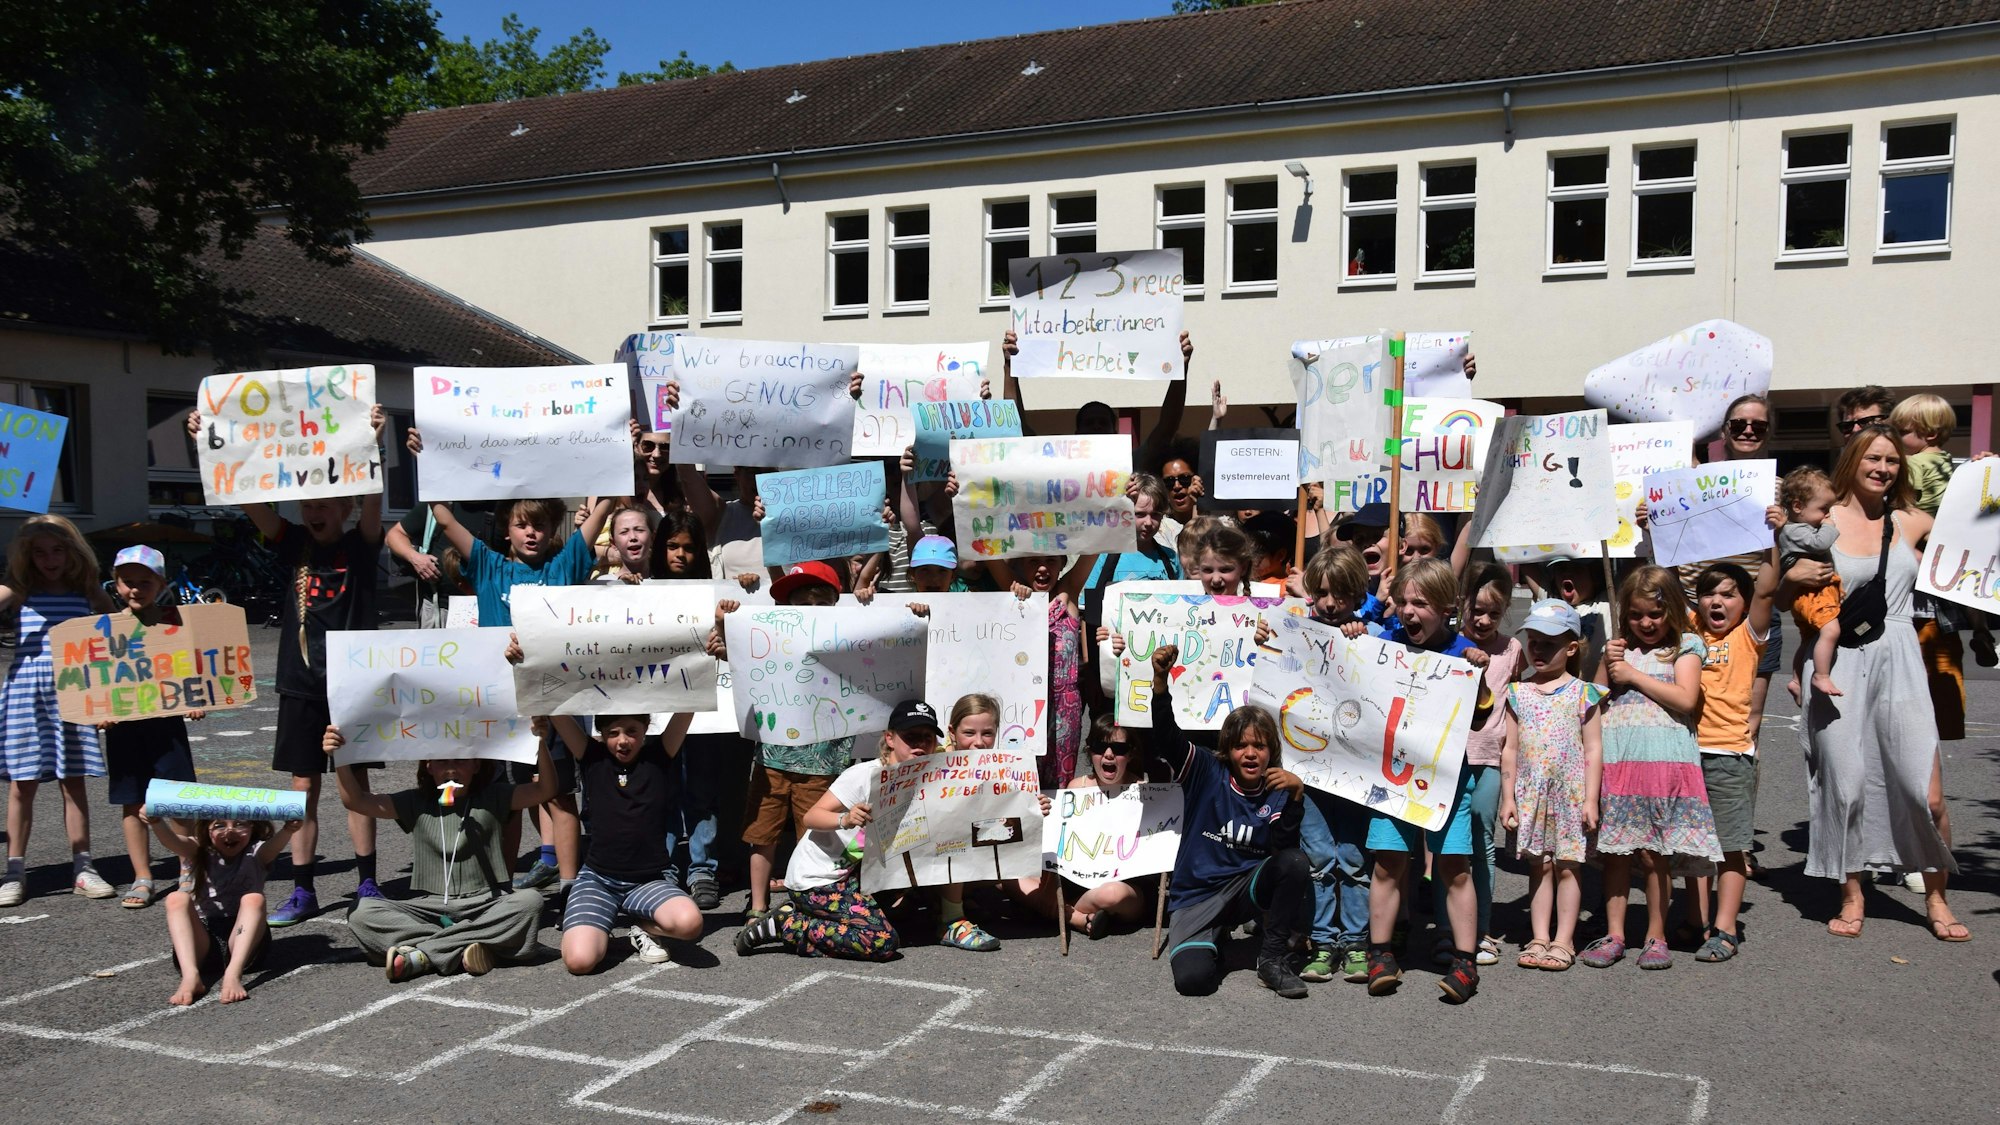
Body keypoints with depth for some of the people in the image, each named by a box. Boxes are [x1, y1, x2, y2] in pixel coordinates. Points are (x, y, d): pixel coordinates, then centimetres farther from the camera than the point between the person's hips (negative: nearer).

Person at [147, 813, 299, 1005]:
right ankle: (190, 977, -38)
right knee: (177, 898, -20)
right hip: (202, 942, 1)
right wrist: (156, 822, -40)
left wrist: (287, 830, -47)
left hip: (241, 941, -1)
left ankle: (233, 975, -40)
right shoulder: (199, 852, 5)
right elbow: (172, 841, -17)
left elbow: (275, 845, -23)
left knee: (254, 899, -24)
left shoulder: (256, 853, 1)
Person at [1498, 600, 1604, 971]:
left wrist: (1591, 800, -7)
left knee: (1566, 867, 3)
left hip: (1570, 792, -3)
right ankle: (1540, 938, 14)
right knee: (1539, 867, 8)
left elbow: (1593, 750, -3)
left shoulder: (1583, 694, -2)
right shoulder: (1518, 693, 5)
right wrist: (1508, 797, 2)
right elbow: (1510, 749, 6)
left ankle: (1563, 941, 11)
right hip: (1530, 793, 3)